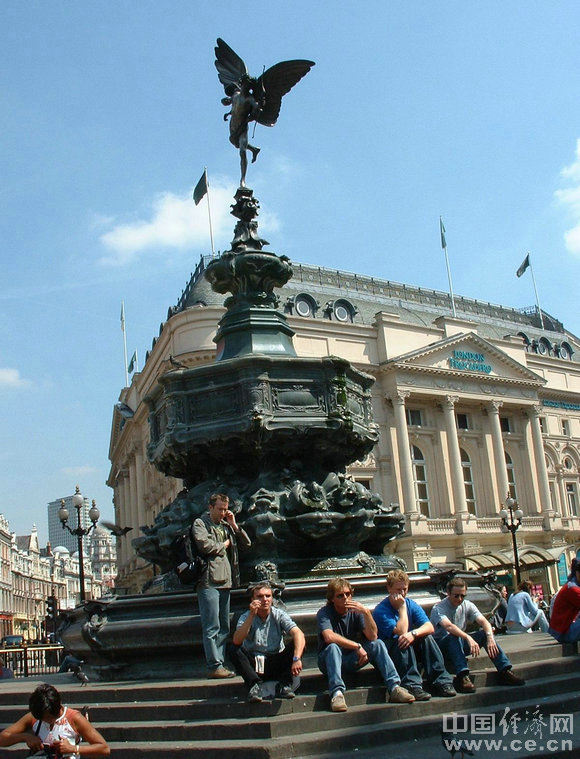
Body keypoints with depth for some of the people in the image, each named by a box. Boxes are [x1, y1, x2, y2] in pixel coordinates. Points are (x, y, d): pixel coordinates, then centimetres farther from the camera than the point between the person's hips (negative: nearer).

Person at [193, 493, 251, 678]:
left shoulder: (227, 525, 19)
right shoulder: (200, 523, 1)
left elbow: (247, 543, 17)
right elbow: (205, 545, -15)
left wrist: (234, 525, 7)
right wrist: (224, 545, 0)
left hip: (225, 581, 7)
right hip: (209, 581, -7)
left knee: (224, 627, 9)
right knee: (212, 627, -8)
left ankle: (220, 664, 14)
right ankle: (214, 666, -6)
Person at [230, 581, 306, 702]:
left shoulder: (279, 615, -6)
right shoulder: (246, 617, -6)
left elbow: (299, 635, -22)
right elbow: (237, 641, -25)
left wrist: (297, 659, -39)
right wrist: (252, 615, -29)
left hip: (277, 665, 1)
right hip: (254, 667, -1)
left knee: (297, 645, -22)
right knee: (235, 650, -26)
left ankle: (284, 685, -18)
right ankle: (254, 685, -25)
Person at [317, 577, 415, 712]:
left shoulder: (355, 611, -1)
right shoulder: (324, 613, -12)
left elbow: (373, 637, -12)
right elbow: (329, 637, -31)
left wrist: (366, 613, -25)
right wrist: (357, 646, -31)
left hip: (352, 660, 4)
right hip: (330, 660, -4)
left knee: (378, 644, -16)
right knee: (333, 647, -35)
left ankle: (394, 687, -25)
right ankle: (337, 693, -44)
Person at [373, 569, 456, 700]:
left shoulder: (411, 604, 2)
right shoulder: (381, 610, -16)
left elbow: (430, 627, -13)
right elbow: (401, 631, -27)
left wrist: (414, 633, -33)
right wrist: (402, 607, -21)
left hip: (410, 653, 5)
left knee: (427, 637, -20)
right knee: (402, 640, -33)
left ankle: (441, 682, -22)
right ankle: (412, 686, -38)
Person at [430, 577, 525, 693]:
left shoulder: (467, 605, 1)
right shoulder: (438, 608, -17)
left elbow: (484, 622, -13)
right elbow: (448, 626, -36)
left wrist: (490, 638, -33)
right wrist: (468, 638, -50)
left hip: (460, 644, 5)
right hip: (441, 646, -5)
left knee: (485, 633, -17)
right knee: (454, 636, -37)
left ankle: (505, 671, -20)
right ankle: (462, 676, -49)